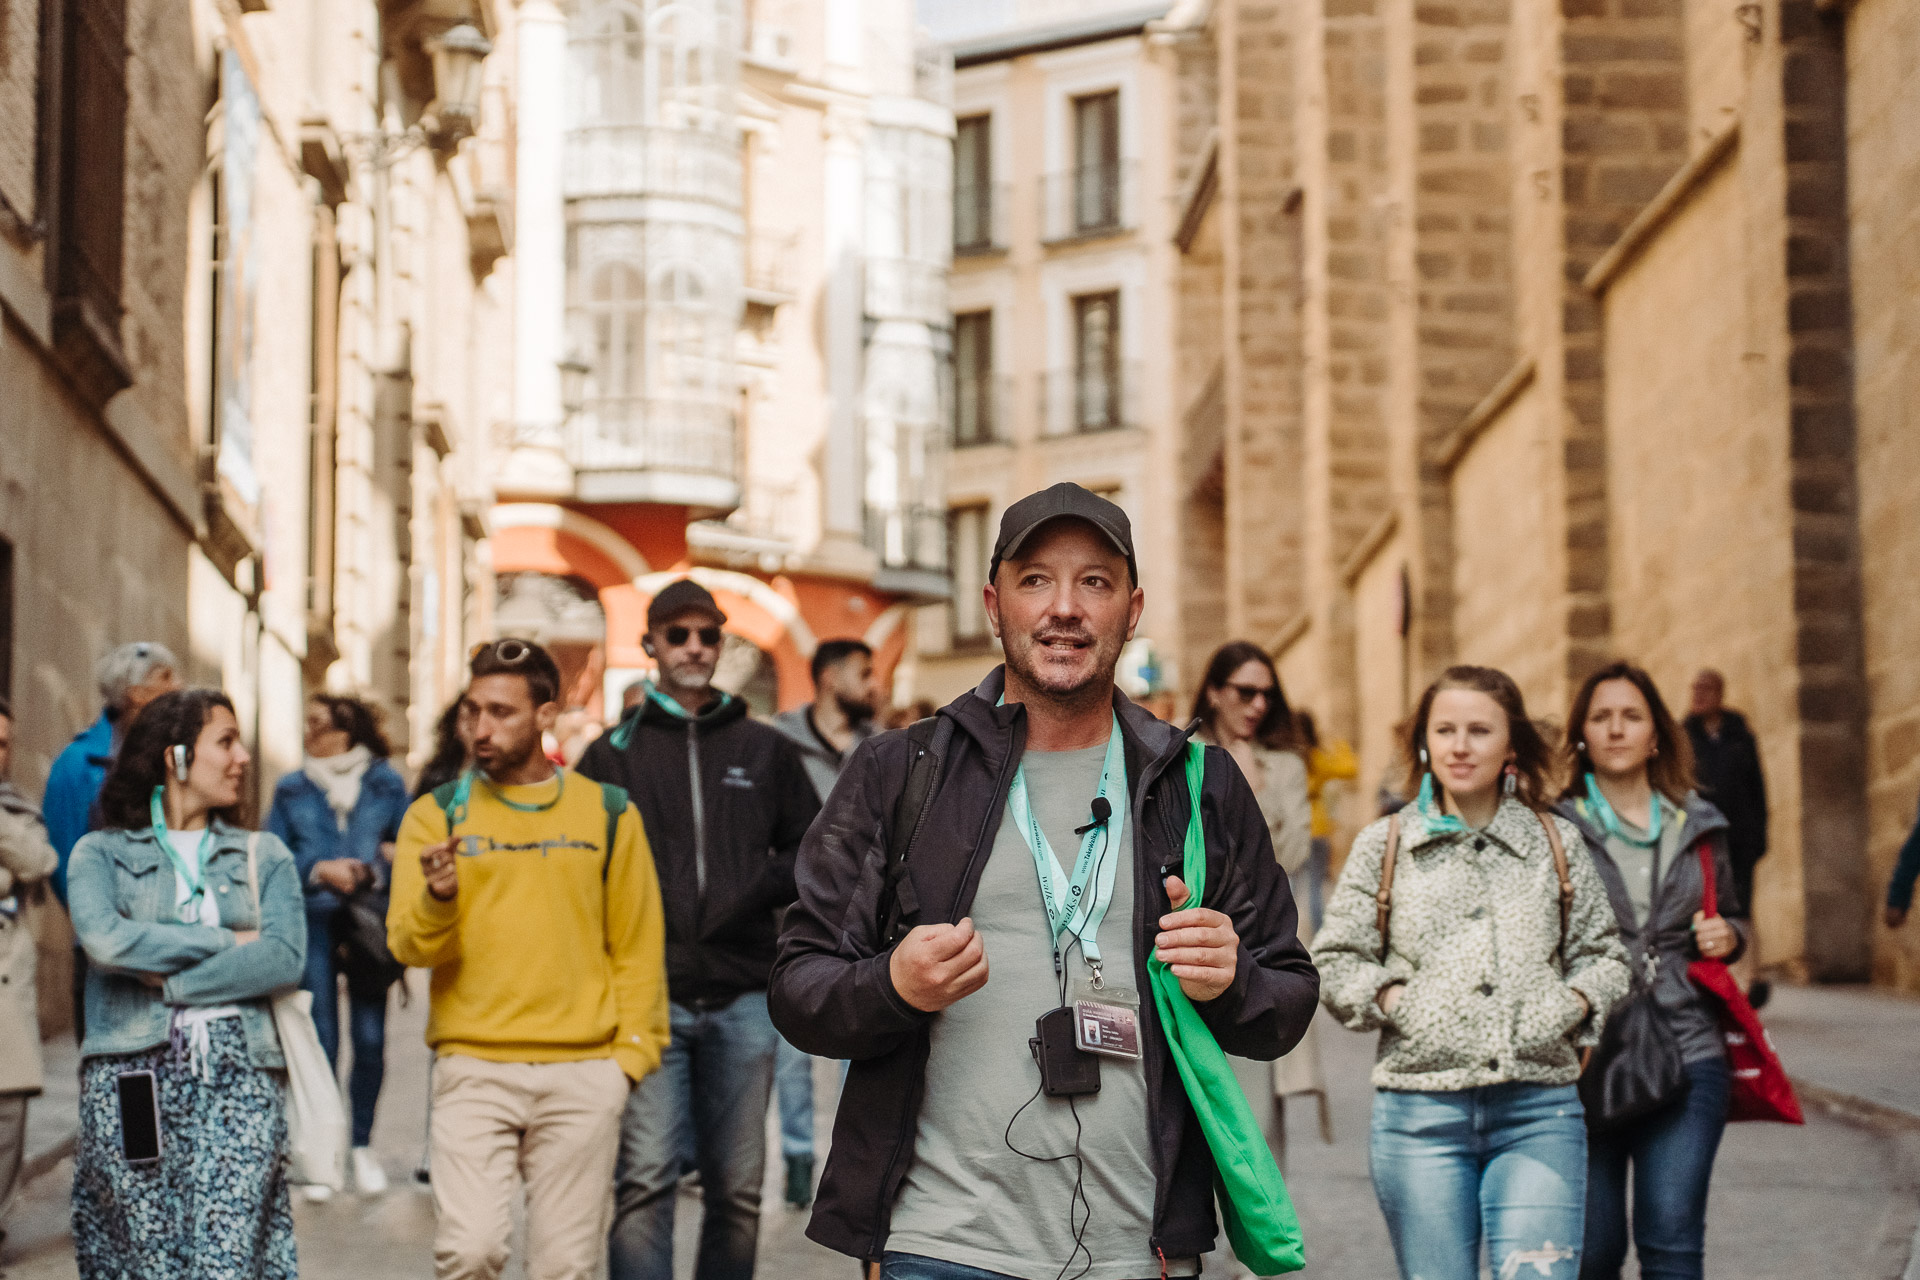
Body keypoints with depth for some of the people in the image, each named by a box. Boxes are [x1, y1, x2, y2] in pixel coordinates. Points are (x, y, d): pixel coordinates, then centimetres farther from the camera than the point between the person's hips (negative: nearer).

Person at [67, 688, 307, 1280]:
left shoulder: (263, 856, 16)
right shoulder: (101, 853, 11)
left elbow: (285, 958, -2)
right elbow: (106, 940, -11)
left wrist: (169, 981, -7)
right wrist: (228, 941, -5)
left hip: (239, 1077, 1)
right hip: (131, 1074, -1)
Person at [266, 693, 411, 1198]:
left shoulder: (387, 785, 7)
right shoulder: (292, 790, 9)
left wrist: (377, 868, -10)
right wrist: (319, 870, -10)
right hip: (315, 925, 0)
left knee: (370, 1039, -1)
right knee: (321, 1039, -2)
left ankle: (363, 1146, 14)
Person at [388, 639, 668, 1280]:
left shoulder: (608, 813, 8)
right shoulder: (437, 814, 6)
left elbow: (638, 947, 11)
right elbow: (408, 945, -1)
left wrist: (632, 1051, 2)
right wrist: (438, 899, -22)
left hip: (582, 1074, 1)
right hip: (472, 1070, -1)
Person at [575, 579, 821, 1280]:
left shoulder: (766, 750, 14)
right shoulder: (612, 754, 9)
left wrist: (760, 890, -2)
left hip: (743, 998, 2)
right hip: (648, 995, -2)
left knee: (738, 1189, 6)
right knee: (644, 1181, -12)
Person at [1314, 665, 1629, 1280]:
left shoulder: (1557, 844, 10)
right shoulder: (1383, 846, 7)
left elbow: (1601, 952, 15)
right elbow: (1335, 959, 7)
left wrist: (1573, 1003, -3)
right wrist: (1391, 999, -8)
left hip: (1538, 1112, 0)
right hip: (1421, 1109, 0)